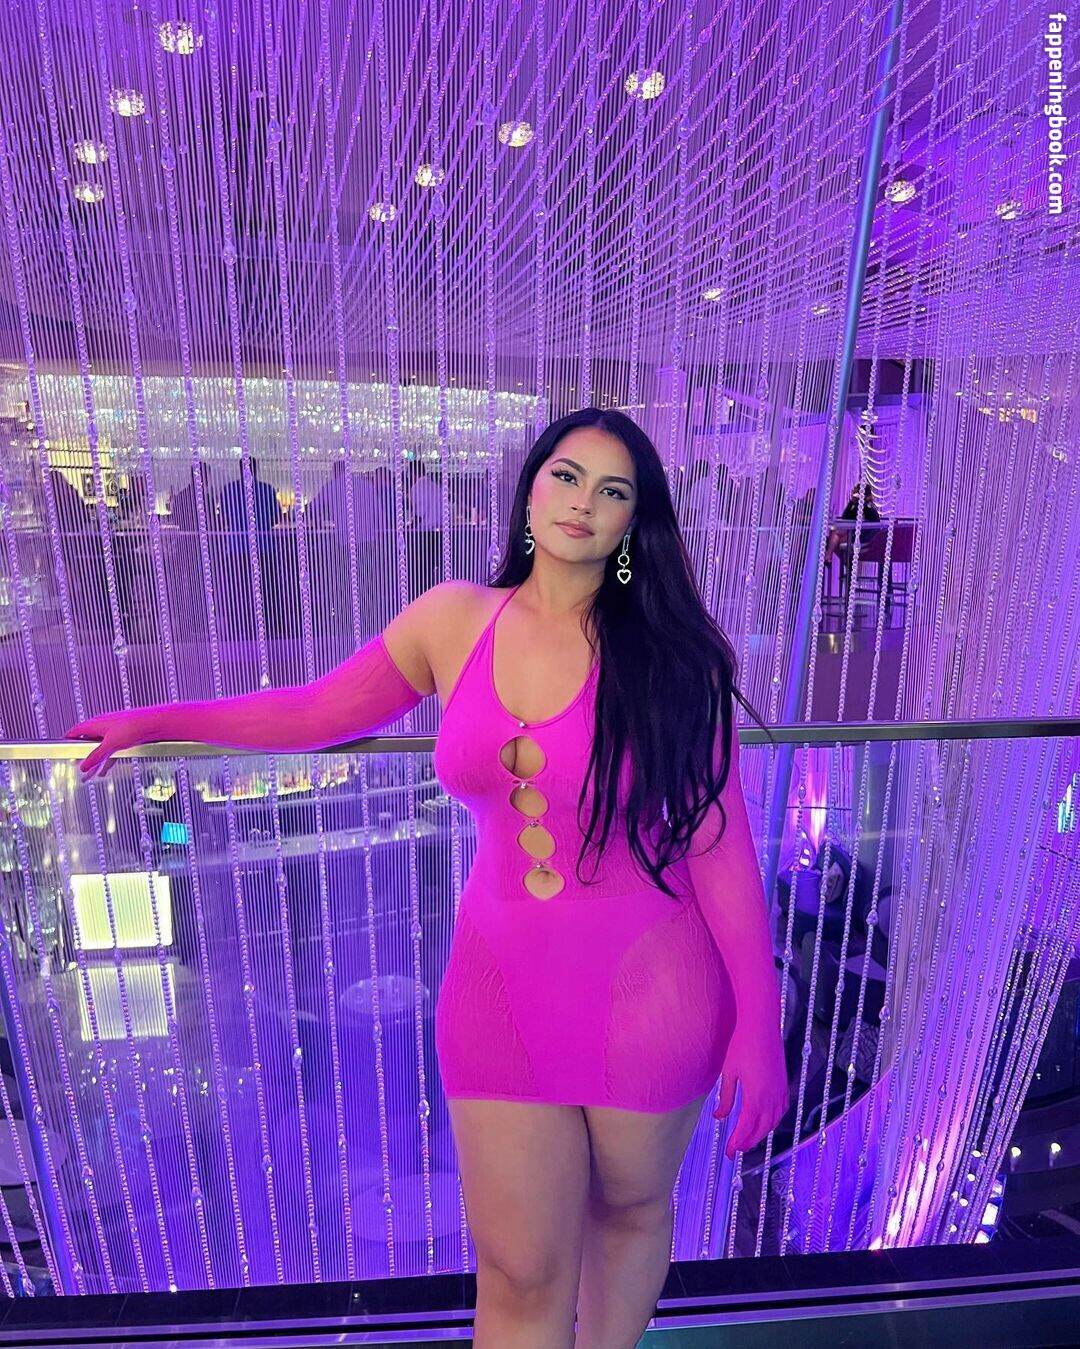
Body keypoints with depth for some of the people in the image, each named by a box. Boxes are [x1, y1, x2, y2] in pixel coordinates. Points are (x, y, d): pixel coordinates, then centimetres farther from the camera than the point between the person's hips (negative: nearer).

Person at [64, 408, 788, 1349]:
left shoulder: (667, 649, -10)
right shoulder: (454, 621, -4)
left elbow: (717, 839, -9)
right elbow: (318, 713, 8)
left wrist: (758, 1018, -7)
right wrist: (156, 721, 16)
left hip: (649, 985, 0)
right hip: (501, 979, 1)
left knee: (630, 1208, 24)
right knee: (520, 1271, 13)